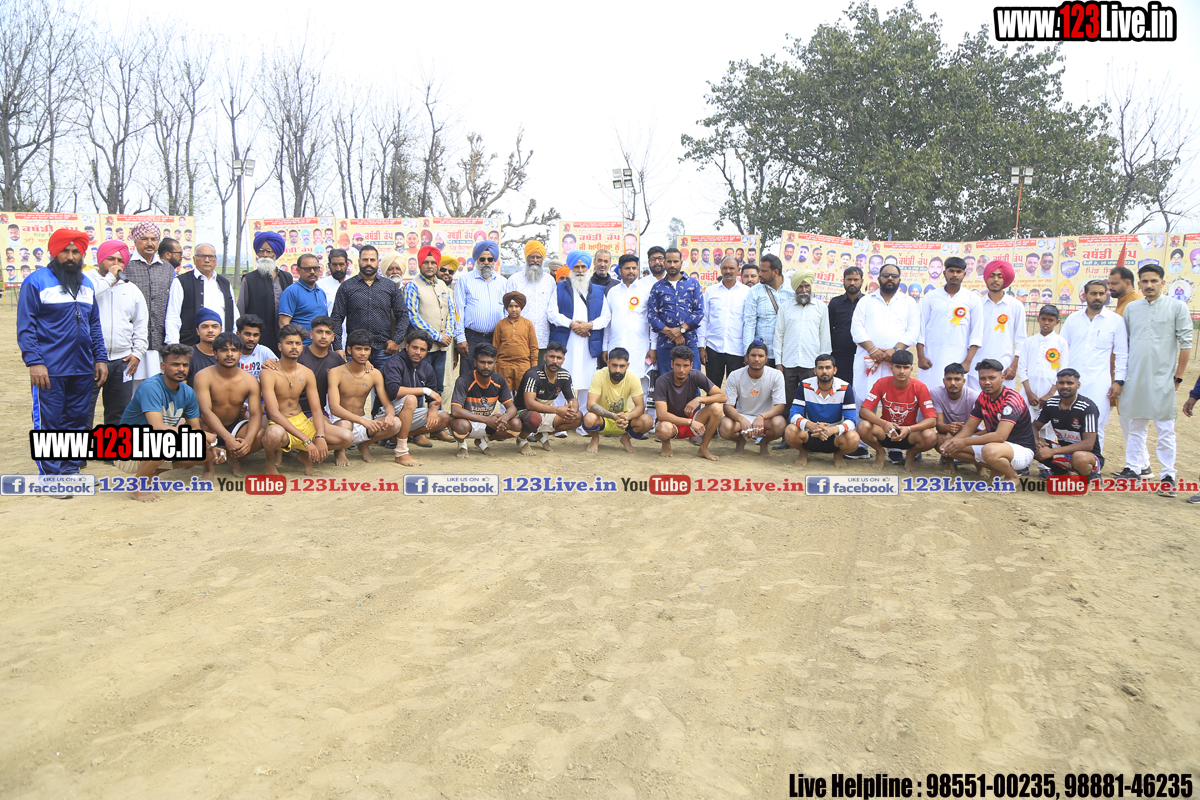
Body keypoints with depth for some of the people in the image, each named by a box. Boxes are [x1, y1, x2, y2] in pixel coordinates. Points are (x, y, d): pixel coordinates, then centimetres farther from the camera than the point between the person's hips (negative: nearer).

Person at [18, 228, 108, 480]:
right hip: (50, 370, -6)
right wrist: (34, 362, -16)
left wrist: (101, 358, 10)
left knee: (78, 421, 11)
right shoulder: (36, 282, -4)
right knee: (49, 422, -1)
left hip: (83, 369, 6)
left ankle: (71, 469, 21)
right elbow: (25, 327, -8)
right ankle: (51, 475, 6)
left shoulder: (86, 284, 15)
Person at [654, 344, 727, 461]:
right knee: (664, 429, -41)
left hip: (692, 420, 4)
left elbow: (723, 396, -11)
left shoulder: (696, 376, -10)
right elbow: (661, 414, -27)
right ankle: (666, 445, -1)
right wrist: (690, 422, -33)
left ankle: (703, 449, -6)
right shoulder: (663, 381, -20)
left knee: (717, 408, -23)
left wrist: (699, 399, -27)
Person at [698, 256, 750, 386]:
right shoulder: (710, 291, 9)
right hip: (713, 347, 1)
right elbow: (703, 319, 10)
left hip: (737, 350, -1)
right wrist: (701, 347, 5)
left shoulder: (747, 292, 4)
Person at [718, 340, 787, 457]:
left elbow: (780, 406, -16)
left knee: (779, 424, -35)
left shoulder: (776, 375, -12)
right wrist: (741, 419, -36)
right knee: (725, 427, -33)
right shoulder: (735, 376, -10)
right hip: (741, 416, 0)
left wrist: (761, 417, -36)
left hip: (766, 418, 0)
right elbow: (728, 406, -13)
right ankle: (740, 441, 7)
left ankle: (764, 443, 3)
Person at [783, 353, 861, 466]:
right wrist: (811, 426, -37)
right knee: (790, 431, -31)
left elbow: (851, 421, -17)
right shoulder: (805, 386, -8)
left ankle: (839, 455, 5)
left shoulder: (845, 388, -11)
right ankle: (802, 452, 5)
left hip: (834, 436, 0)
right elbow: (794, 414, -14)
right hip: (810, 436, 0)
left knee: (853, 438, -32)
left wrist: (832, 430, -39)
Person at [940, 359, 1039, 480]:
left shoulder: (1012, 400, -22)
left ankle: (1012, 476, -9)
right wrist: (951, 442, -18)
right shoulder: (983, 397, 2)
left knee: (990, 451, -40)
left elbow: (1000, 436, -32)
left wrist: (965, 442, -33)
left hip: (1021, 449, -8)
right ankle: (996, 468, -2)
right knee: (953, 447, -5)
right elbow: (969, 427, 3)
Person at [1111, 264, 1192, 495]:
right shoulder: (1131, 308, 9)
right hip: (1135, 378, 3)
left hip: (1163, 378, -3)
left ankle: (1168, 476, 3)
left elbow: (1185, 343, -1)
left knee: (1165, 429, 0)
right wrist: (1118, 377, 9)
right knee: (1136, 426, 11)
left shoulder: (1177, 307, 0)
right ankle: (1133, 468, 18)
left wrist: (1178, 376, -4)